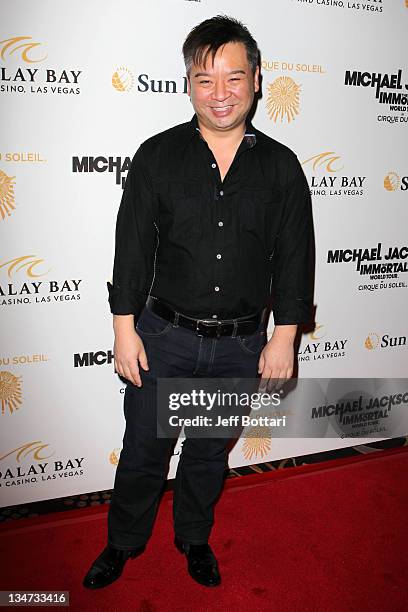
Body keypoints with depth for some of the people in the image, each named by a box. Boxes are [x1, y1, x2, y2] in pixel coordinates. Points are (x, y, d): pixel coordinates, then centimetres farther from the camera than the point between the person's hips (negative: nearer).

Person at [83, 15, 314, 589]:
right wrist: (125, 329, -5)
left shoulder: (281, 165, 0)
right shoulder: (157, 156, -3)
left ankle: (194, 537, 45)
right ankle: (124, 542, 40)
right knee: (144, 448, 13)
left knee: (211, 449, 19)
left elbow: (294, 256, 1)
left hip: (241, 343, 1)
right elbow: (132, 246, -3)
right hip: (164, 335, 0)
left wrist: (284, 337, -2)